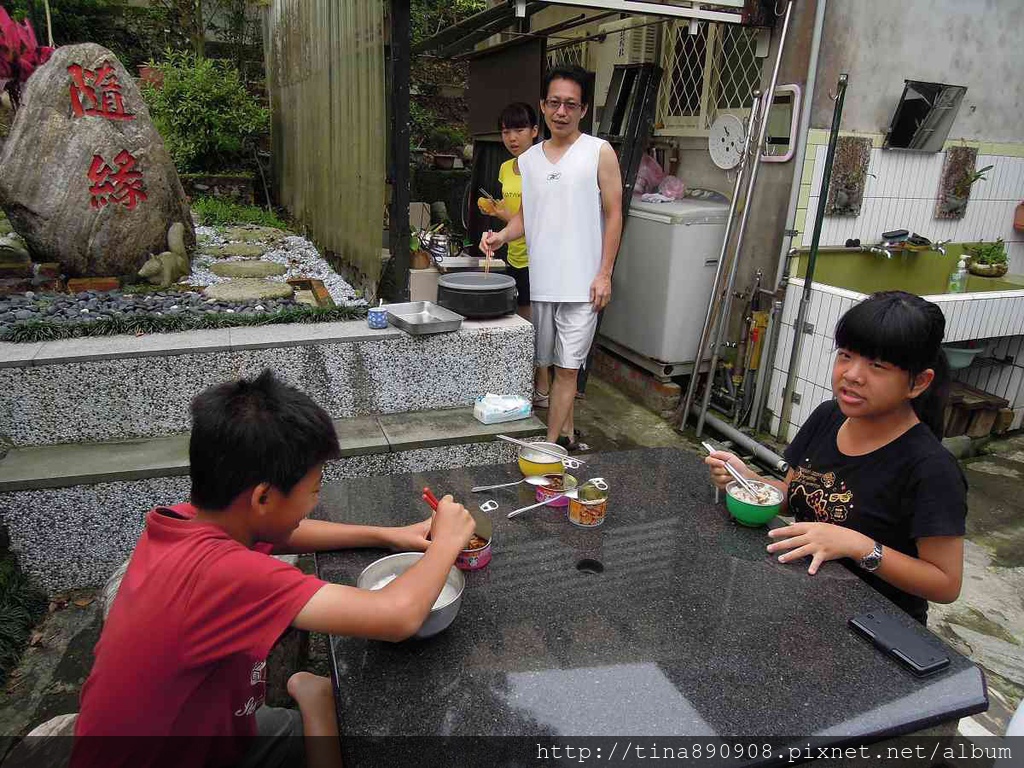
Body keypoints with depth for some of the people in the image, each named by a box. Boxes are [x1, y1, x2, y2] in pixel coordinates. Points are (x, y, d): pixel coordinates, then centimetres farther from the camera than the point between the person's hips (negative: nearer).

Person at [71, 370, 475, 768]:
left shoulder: (185, 522, -12)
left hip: (174, 724, 7)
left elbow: (276, 535, 8)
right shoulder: (221, 571, -36)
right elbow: (396, 615, -37)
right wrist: (447, 541, -19)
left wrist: (386, 535, 1)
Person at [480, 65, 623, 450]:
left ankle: (550, 444, 5)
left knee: (567, 366, -2)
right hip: (540, 278, 5)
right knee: (550, 362, 12)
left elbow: (613, 215, -3)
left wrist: (605, 274, -9)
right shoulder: (528, 159, 11)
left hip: (581, 281, -4)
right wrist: (502, 236, -4)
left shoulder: (600, 152, -2)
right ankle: (566, 433, 29)